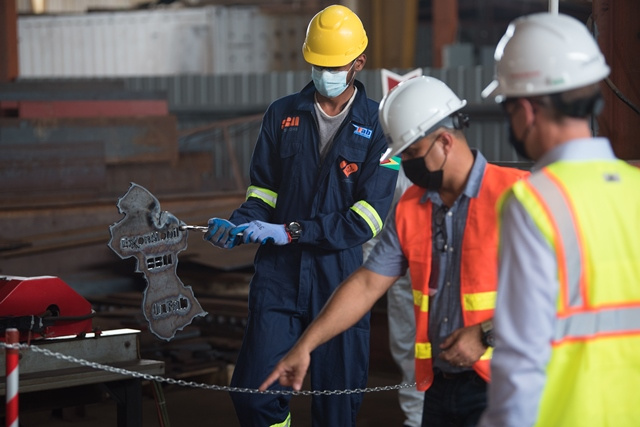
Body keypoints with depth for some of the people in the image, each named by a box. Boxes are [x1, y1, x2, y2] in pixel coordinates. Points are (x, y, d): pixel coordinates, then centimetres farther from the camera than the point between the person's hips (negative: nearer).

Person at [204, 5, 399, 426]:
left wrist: (292, 231, -13)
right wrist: (238, 225, -7)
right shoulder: (282, 115, 10)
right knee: (255, 393, -6)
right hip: (279, 274, 2)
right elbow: (264, 191, 14)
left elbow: (368, 216, -8)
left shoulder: (378, 126, 0)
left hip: (342, 279, -2)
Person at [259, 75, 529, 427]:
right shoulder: (409, 209, 10)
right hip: (439, 385, 6)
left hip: (498, 385, -6)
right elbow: (367, 285, 10)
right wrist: (304, 346, 5)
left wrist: (486, 335, -18)